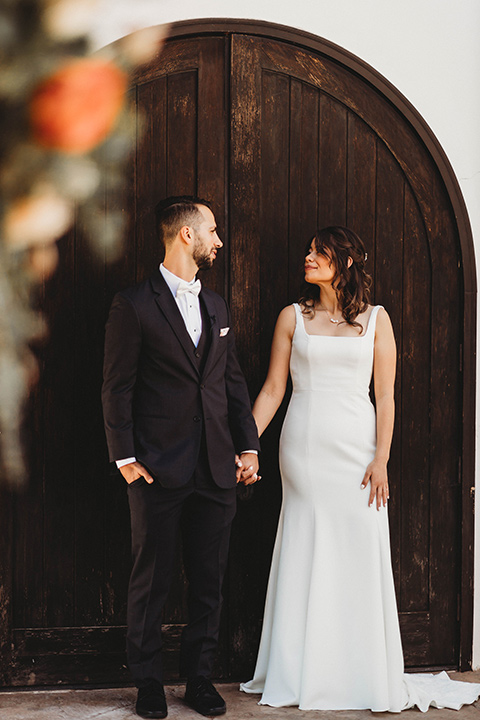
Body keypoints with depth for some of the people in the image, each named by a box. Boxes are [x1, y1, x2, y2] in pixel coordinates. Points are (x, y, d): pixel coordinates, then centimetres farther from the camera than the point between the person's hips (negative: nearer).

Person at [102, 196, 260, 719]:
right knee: (151, 582, 5)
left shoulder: (217, 308, 15)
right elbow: (117, 388, -5)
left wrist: (248, 446, 9)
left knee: (209, 583, 9)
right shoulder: (134, 305, -4)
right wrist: (126, 457, -10)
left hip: (216, 470, 5)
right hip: (159, 472, -5)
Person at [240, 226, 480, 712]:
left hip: (356, 448, -1)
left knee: (362, 561, -1)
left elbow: (385, 395, 2)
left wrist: (381, 459, -7)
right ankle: (303, 676, 13)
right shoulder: (293, 317, 7)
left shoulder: (375, 319, 5)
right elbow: (272, 389, 7)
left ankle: (372, 679, 8)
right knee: (305, 561, 3)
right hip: (304, 448, 1)